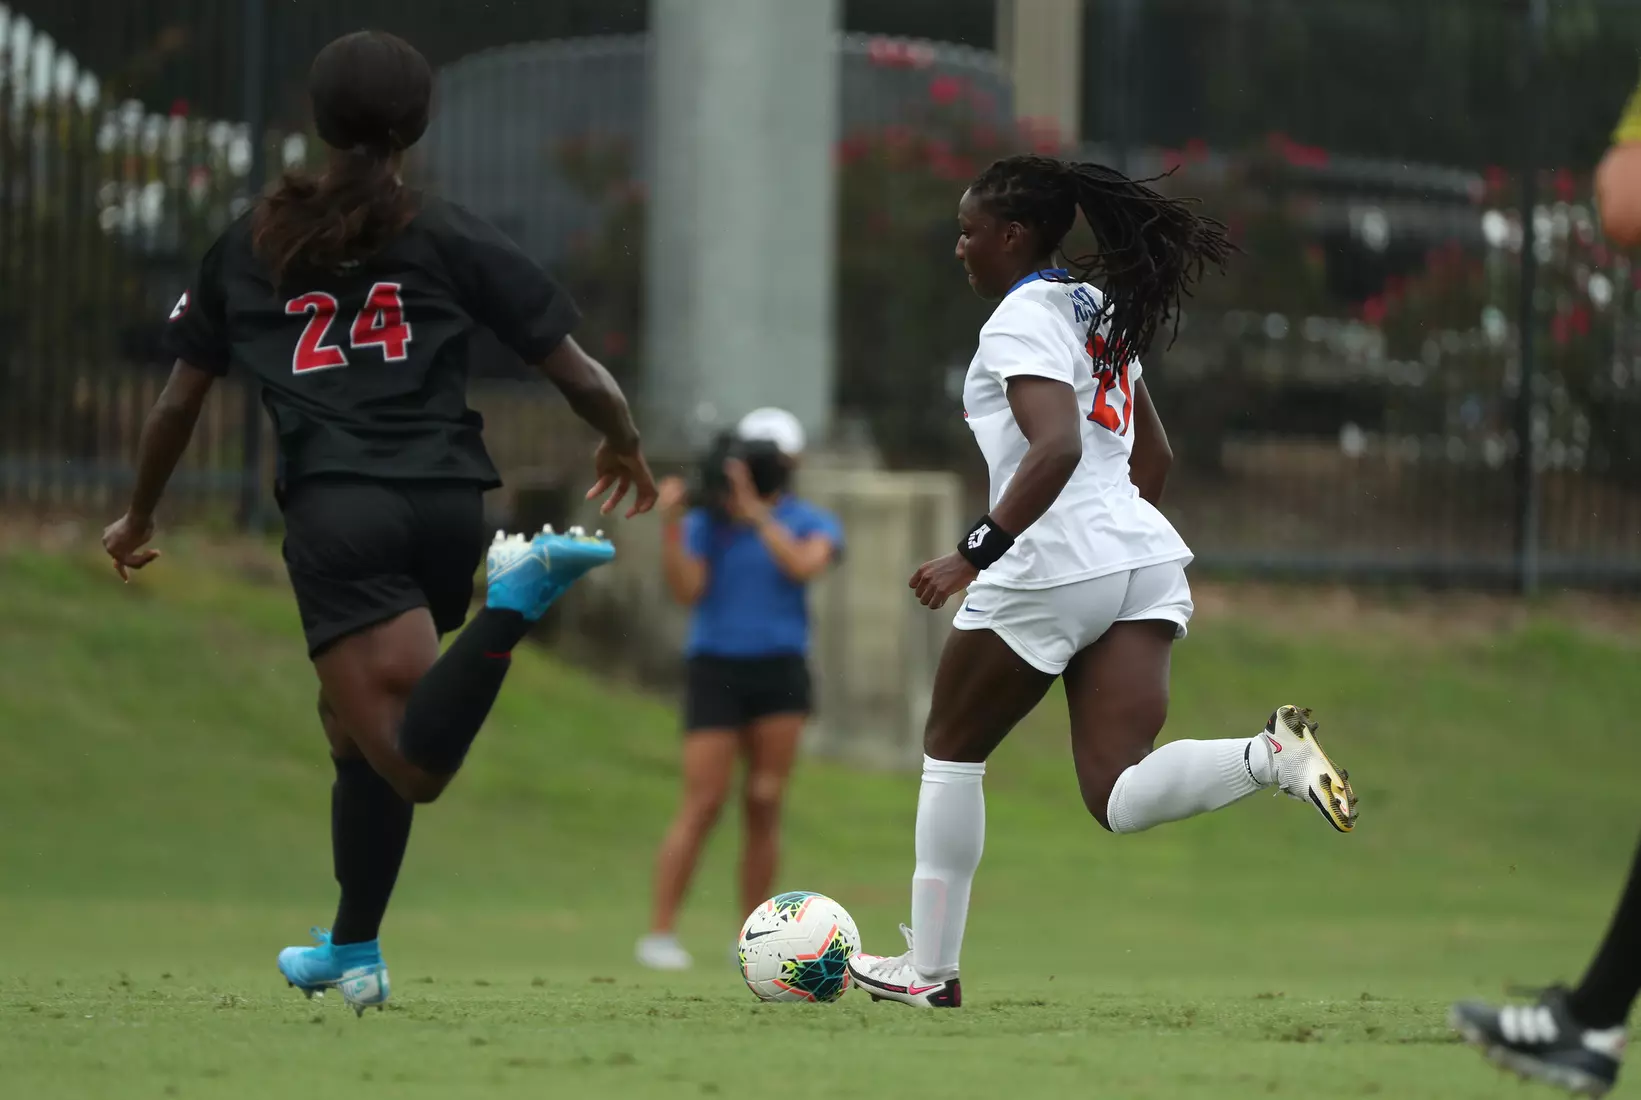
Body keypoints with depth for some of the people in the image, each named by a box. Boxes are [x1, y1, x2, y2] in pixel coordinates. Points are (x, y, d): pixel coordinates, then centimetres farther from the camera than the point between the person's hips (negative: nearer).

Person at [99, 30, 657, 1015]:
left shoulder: (252, 244, 14)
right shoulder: (449, 239, 9)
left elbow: (181, 400, 20)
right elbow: (578, 373, 6)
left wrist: (140, 518, 36)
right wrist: (626, 448, 27)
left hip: (336, 508, -2)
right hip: (447, 500, 2)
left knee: (411, 762, -16)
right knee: (358, 722, 22)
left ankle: (517, 598, -38)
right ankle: (354, 952, 22)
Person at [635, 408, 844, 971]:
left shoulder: (812, 524, 3)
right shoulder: (704, 524, 2)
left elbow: (805, 565, -19)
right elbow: (686, 591, -11)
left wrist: (755, 511, -22)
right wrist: (670, 523, -22)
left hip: (780, 673, 1)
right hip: (715, 670, -1)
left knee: (764, 805, -1)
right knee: (703, 804, -9)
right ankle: (659, 934, -6)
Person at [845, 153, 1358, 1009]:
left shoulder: (1023, 320, -8)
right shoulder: (1099, 312, 20)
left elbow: (1056, 448, -23)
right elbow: (1152, 457, 26)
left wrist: (975, 554, -25)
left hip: (1052, 566, -8)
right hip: (1144, 560, 8)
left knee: (952, 750, 13)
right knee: (1116, 799, -3)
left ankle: (929, 968, 19)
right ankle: (1269, 755, -28)